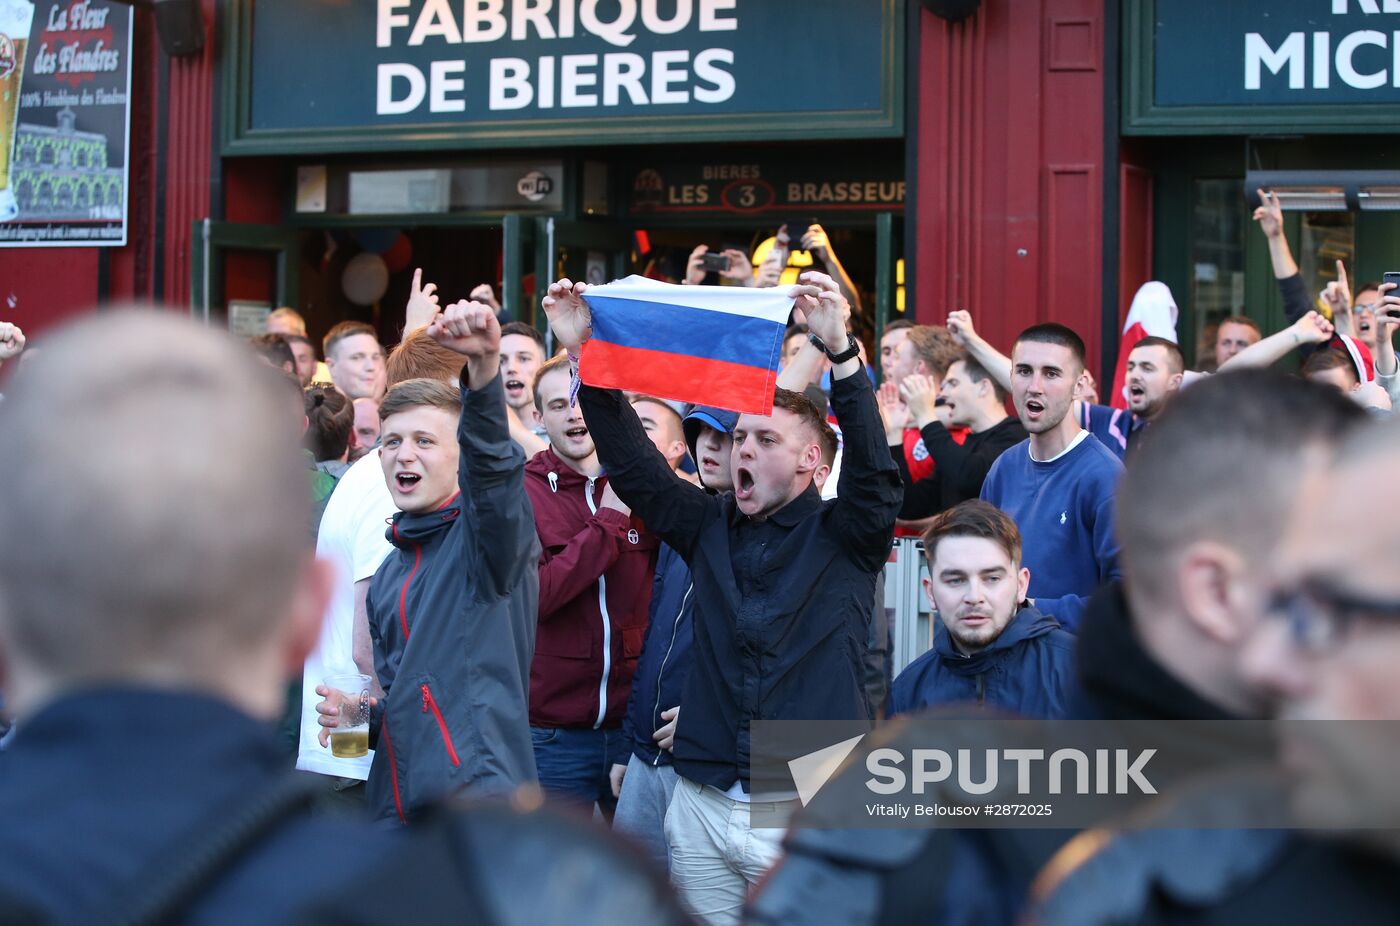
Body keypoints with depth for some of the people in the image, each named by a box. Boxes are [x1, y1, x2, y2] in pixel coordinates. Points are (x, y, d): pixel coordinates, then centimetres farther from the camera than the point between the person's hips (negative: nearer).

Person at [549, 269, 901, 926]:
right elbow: (632, 463, 6)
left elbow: (871, 462, -15)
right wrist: (585, 356, -3)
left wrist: (840, 351, -27)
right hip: (703, 805, 4)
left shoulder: (843, 535, 1)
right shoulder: (710, 527, 12)